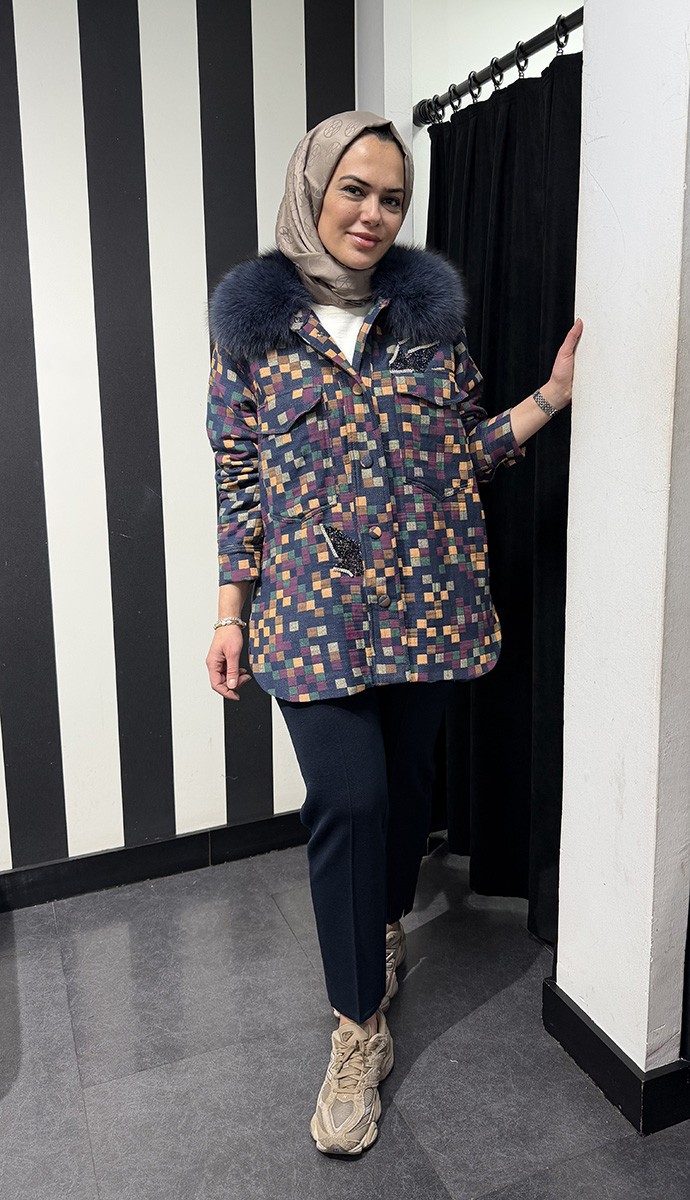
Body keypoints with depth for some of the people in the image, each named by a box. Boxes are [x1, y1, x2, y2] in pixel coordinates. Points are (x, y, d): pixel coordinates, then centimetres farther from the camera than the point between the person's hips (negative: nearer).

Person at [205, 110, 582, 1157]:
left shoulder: (431, 309, 6)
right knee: (348, 797, -7)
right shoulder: (253, 319, 2)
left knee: (408, 777, 14)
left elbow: (464, 449, 10)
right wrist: (230, 613, 0)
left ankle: (387, 922, 45)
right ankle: (359, 1029, 13)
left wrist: (550, 397, -4)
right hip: (314, 609, -2)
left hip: (428, 599, 3)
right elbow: (239, 475, 2)